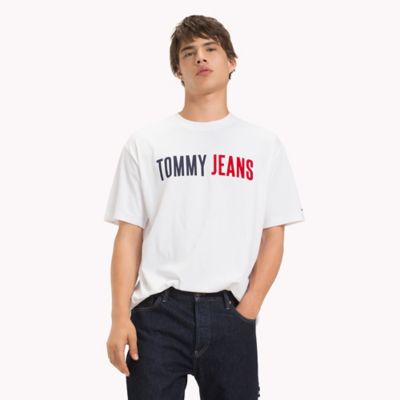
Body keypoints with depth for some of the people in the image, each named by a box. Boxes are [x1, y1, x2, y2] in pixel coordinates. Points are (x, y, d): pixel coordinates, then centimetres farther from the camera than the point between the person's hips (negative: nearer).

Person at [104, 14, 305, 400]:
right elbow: (129, 235, 4)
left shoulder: (264, 144, 8)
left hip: (229, 312, 1)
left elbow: (273, 236, 6)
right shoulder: (145, 142, 7)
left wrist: (246, 311, -5)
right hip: (157, 311, 0)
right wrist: (120, 318, -5)